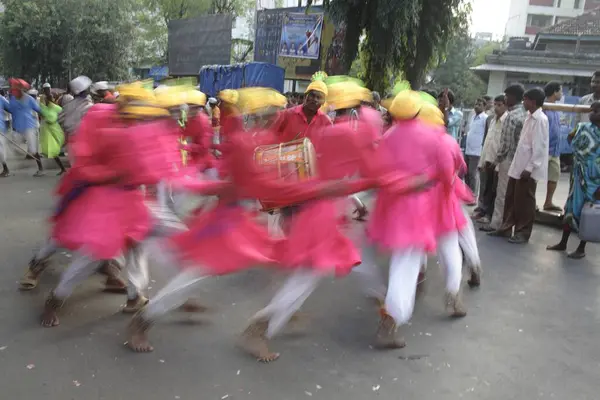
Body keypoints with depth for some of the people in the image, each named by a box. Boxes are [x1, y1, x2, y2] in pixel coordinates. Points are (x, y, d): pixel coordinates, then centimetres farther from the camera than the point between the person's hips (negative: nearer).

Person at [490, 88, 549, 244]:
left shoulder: (540, 119, -13)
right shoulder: (530, 118, 14)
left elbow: (539, 147, -18)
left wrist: (529, 168, -20)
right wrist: (519, 165, 16)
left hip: (528, 168, -8)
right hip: (518, 165, 8)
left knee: (524, 202, 1)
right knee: (511, 199, 12)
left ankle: (523, 232, 11)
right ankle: (506, 228, 22)